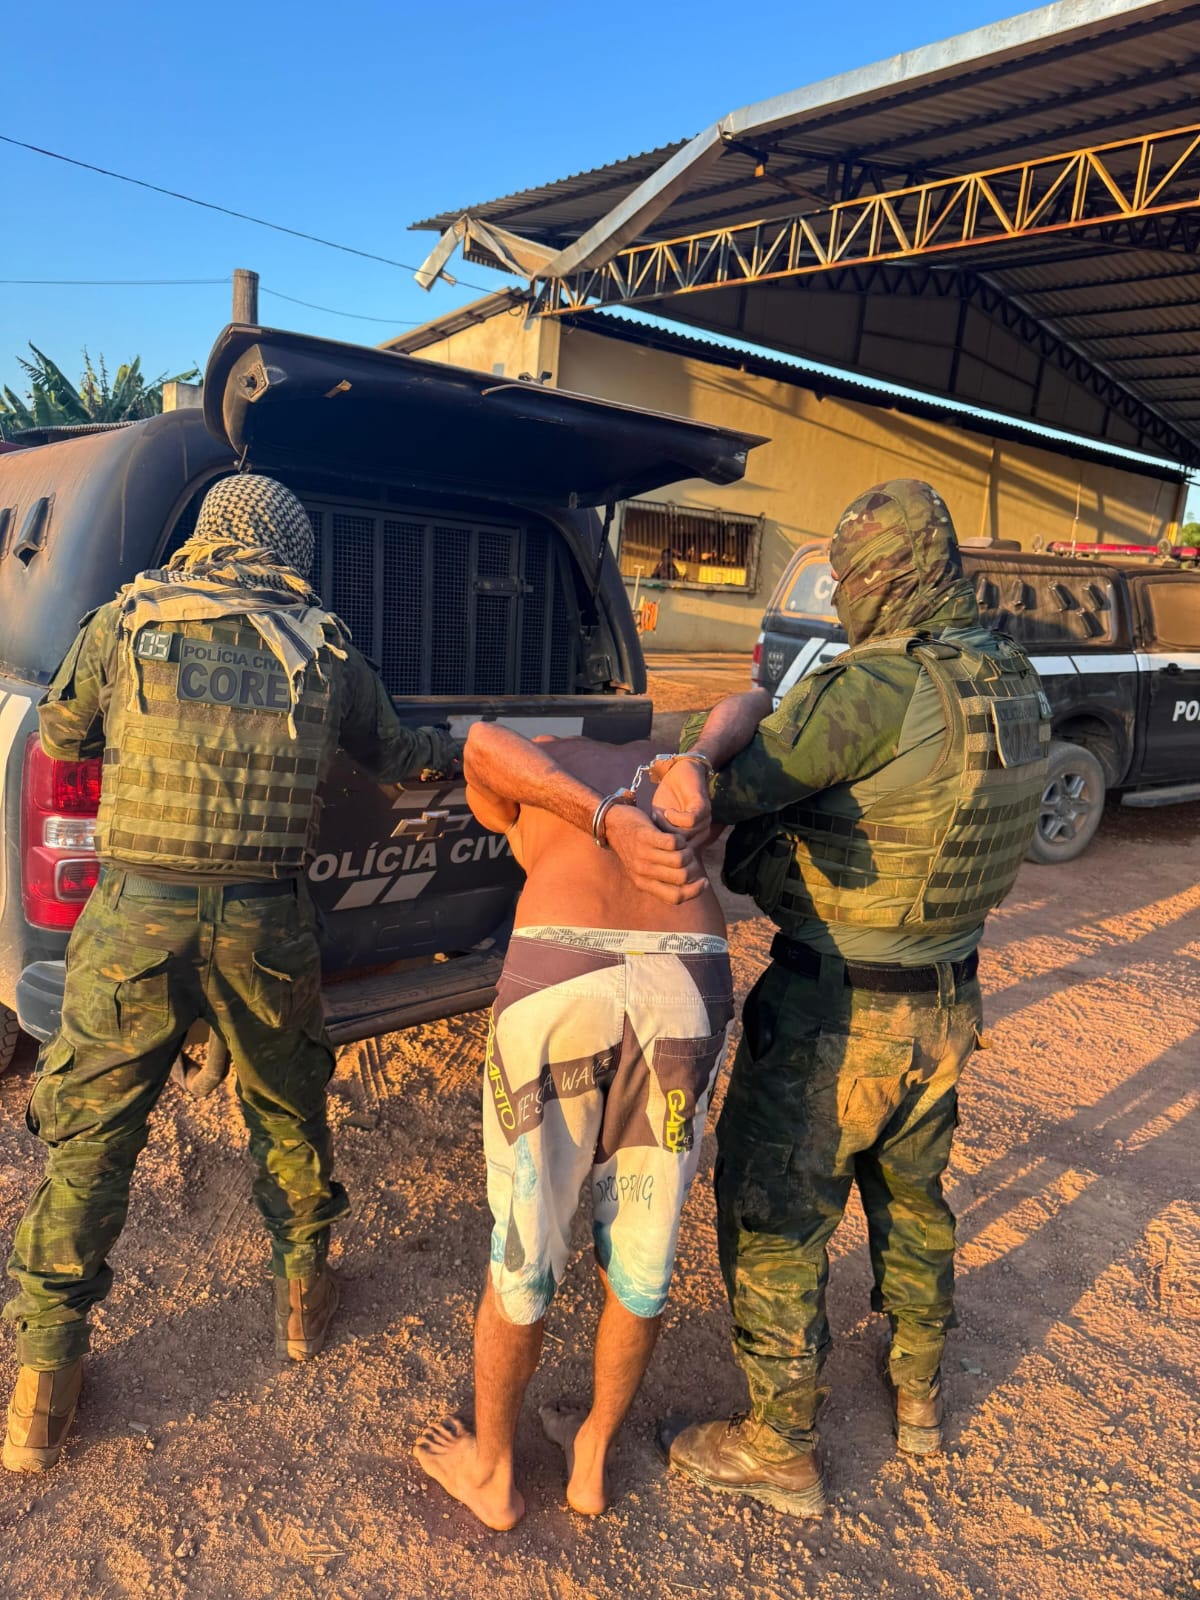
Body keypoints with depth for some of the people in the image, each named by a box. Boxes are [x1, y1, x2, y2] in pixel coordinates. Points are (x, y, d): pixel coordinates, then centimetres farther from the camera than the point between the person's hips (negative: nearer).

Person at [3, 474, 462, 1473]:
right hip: (266, 926, 1)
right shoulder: (326, 651, 3)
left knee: (89, 1140, 14)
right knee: (289, 1117, 22)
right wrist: (455, 749, 38)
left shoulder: (125, 623, 2)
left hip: (134, 917, 0)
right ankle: (304, 1296, 41)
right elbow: (393, 756, 17)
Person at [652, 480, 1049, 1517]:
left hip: (834, 1014, -8)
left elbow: (698, 798, -32)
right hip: (946, 1005, 8)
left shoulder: (874, 690, -26)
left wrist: (731, 725, -19)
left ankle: (781, 1451, 28)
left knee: (775, 1221, 11)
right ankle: (918, 1389, 49)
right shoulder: (1018, 692, 0)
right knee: (911, 1194, 28)